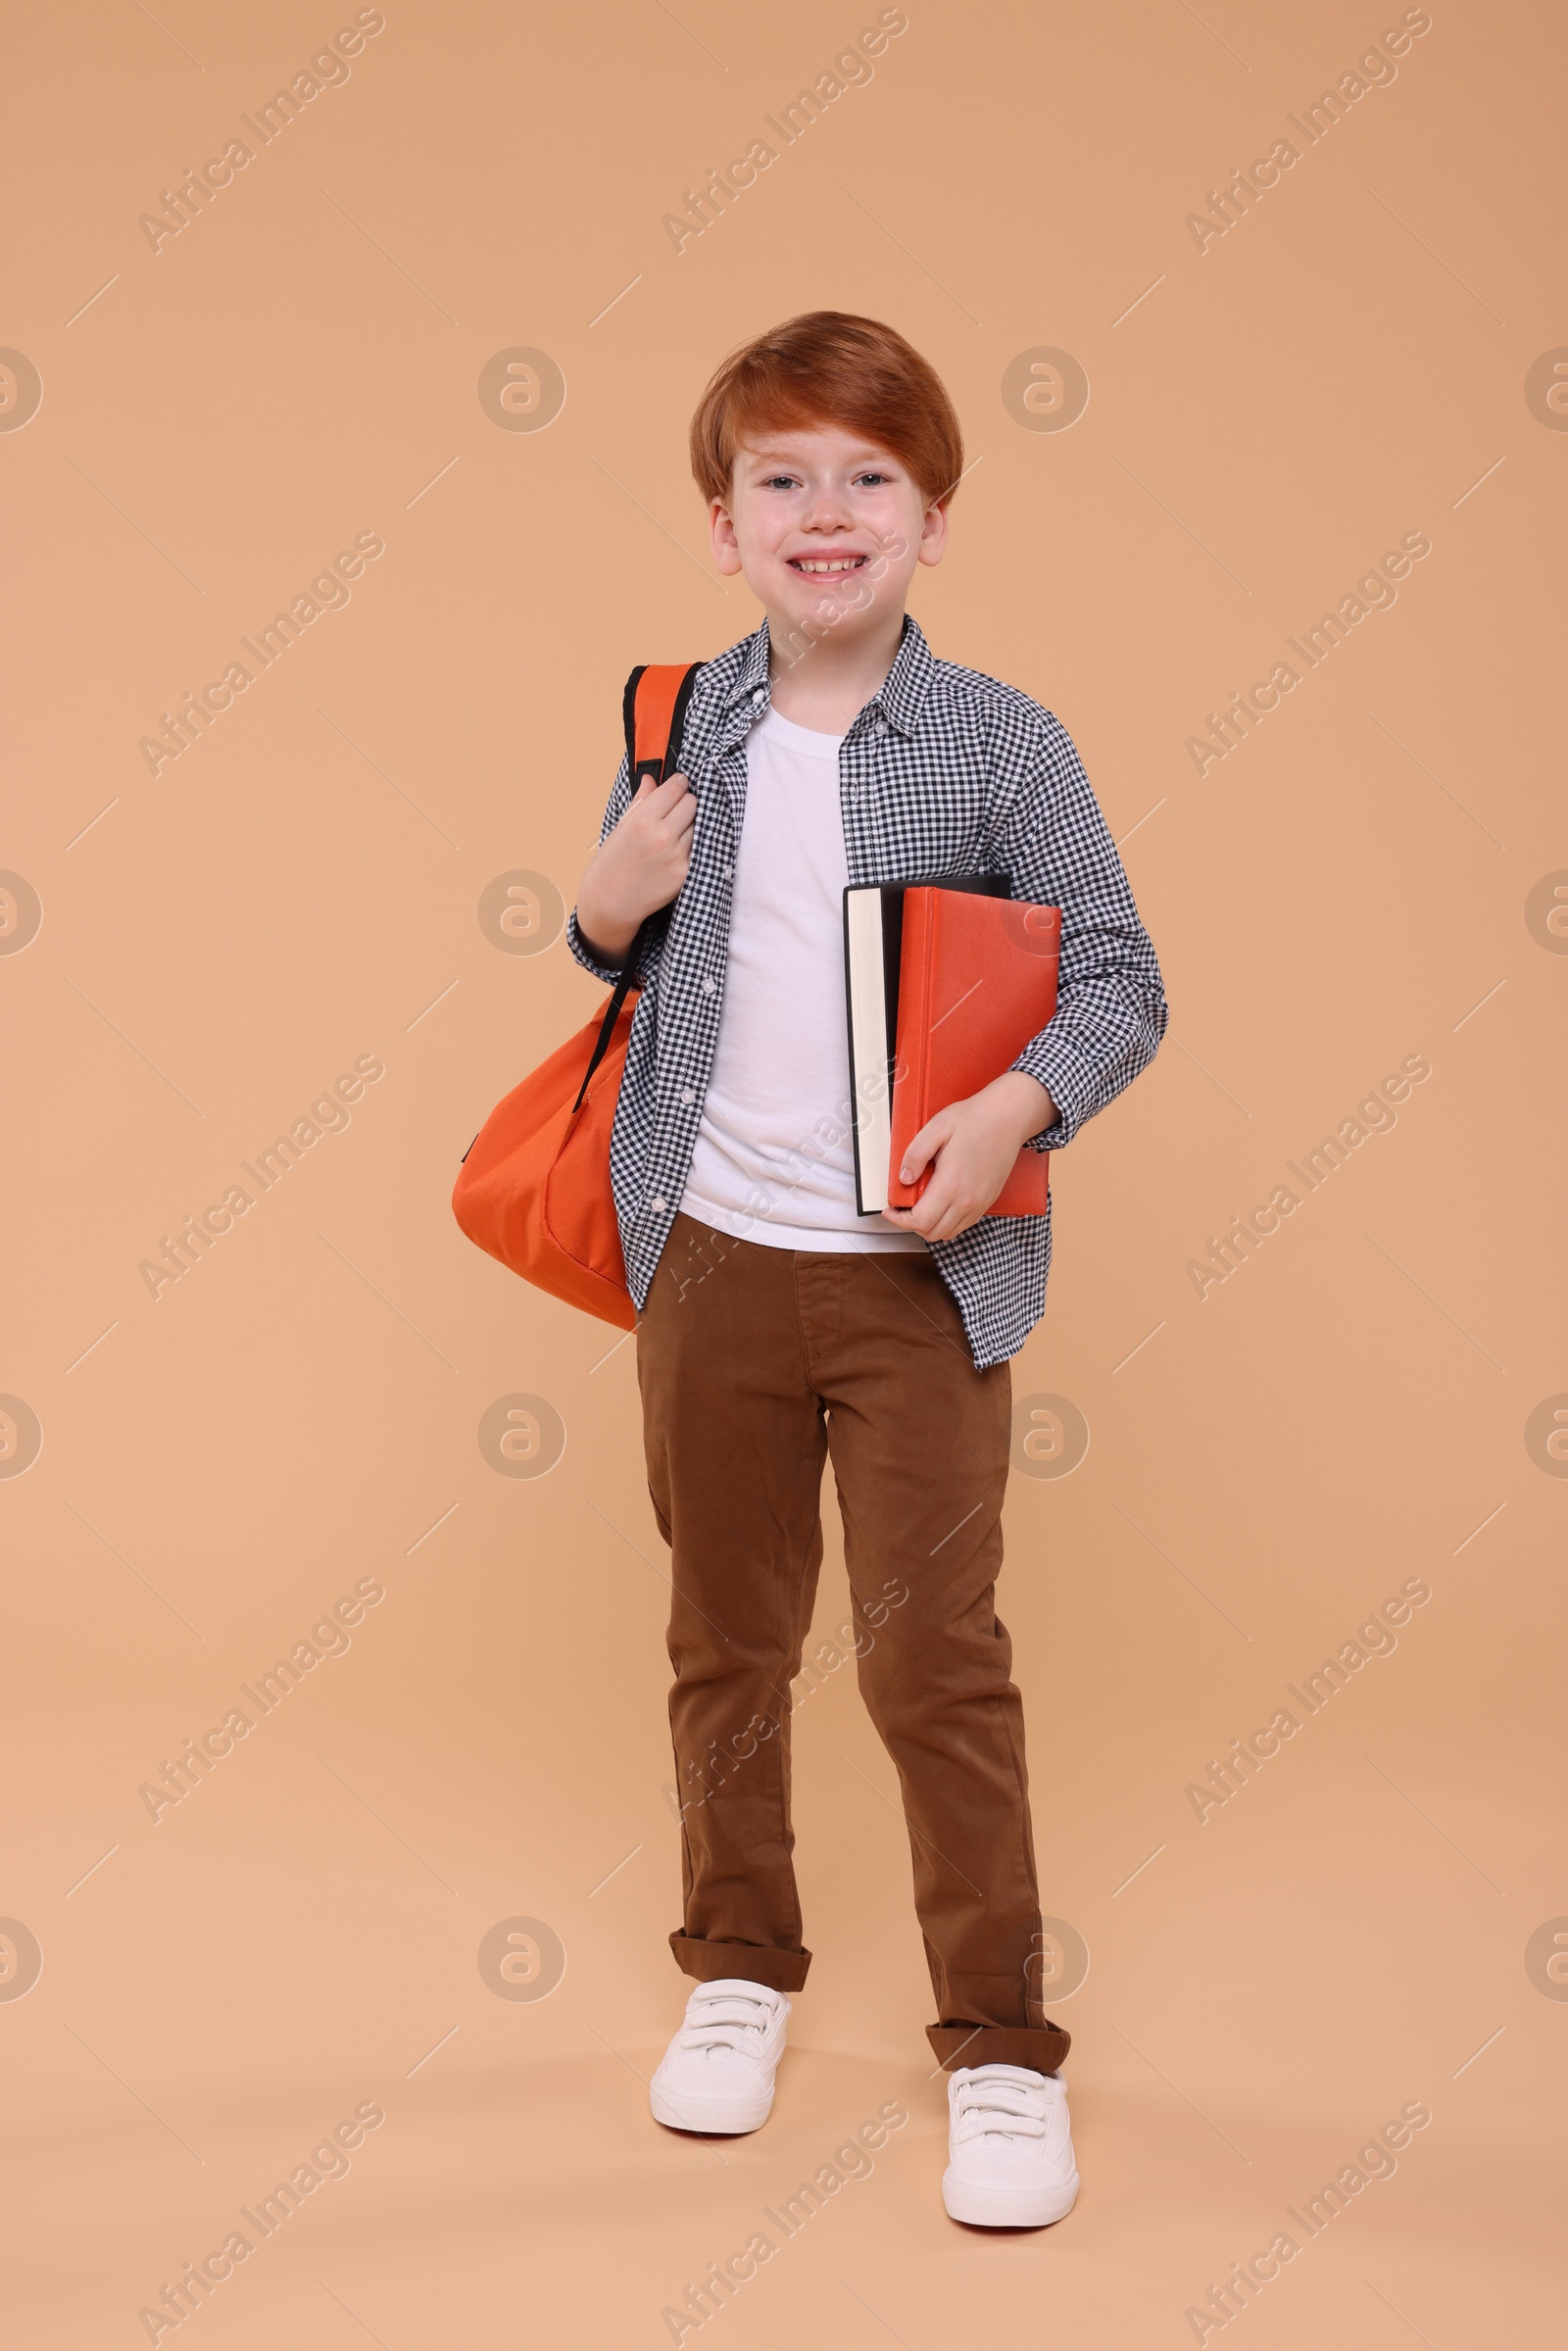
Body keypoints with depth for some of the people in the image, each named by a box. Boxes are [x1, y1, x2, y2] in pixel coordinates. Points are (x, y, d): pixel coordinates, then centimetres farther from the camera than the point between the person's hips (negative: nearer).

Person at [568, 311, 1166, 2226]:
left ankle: (1000, 2041, 16)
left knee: (937, 1664, 1)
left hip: (920, 1275, -3)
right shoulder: (681, 734, 4)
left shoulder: (999, 743, -7)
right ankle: (739, 1963, 35)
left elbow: (1118, 981, -5)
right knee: (726, 1640, 16)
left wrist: (1017, 1104, -23)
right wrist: (605, 910, -5)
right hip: (713, 1259, 4)